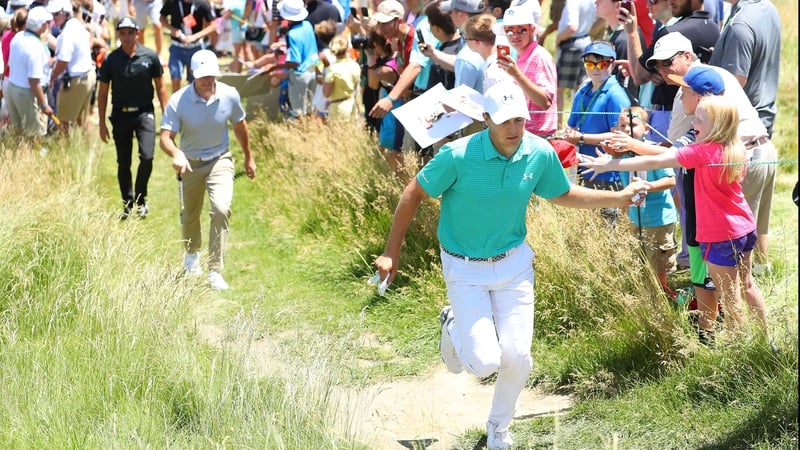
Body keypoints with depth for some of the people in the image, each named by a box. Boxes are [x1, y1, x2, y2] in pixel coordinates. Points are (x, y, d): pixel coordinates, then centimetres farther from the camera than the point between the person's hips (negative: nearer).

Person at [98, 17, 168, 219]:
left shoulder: (150, 57, -4)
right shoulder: (111, 60, -3)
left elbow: (160, 86, 5)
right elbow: (103, 92, 4)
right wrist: (102, 123, 2)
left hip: (144, 112, -1)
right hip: (120, 114, 1)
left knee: (147, 157, -16)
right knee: (123, 164, 6)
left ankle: (140, 199, 6)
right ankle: (128, 204, 21)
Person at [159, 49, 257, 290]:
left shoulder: (230, 95, -15)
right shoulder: (178, 101, -22)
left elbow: (239, 125, 4)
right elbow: (165, 137, -26)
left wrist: (249, 157, 15)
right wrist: (176, 154, -48)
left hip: (220, 160, 0)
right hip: (190, 163, 0)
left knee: (222, 209, -22)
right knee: (190, 215, 17)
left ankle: (215, 271, -14)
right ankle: (192, 254, 51)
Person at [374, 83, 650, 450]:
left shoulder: (540, 154, -11)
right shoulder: (459, 155, -24)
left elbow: (563, 195, 9)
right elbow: (414, 193, -11)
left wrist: (618, 198, 2)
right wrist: (391, 253, -9)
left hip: (513, 264, 3)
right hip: (465, 268, -3)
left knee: (517, 358, 0)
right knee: (484, 362, -11)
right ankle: (454, 327, 26)